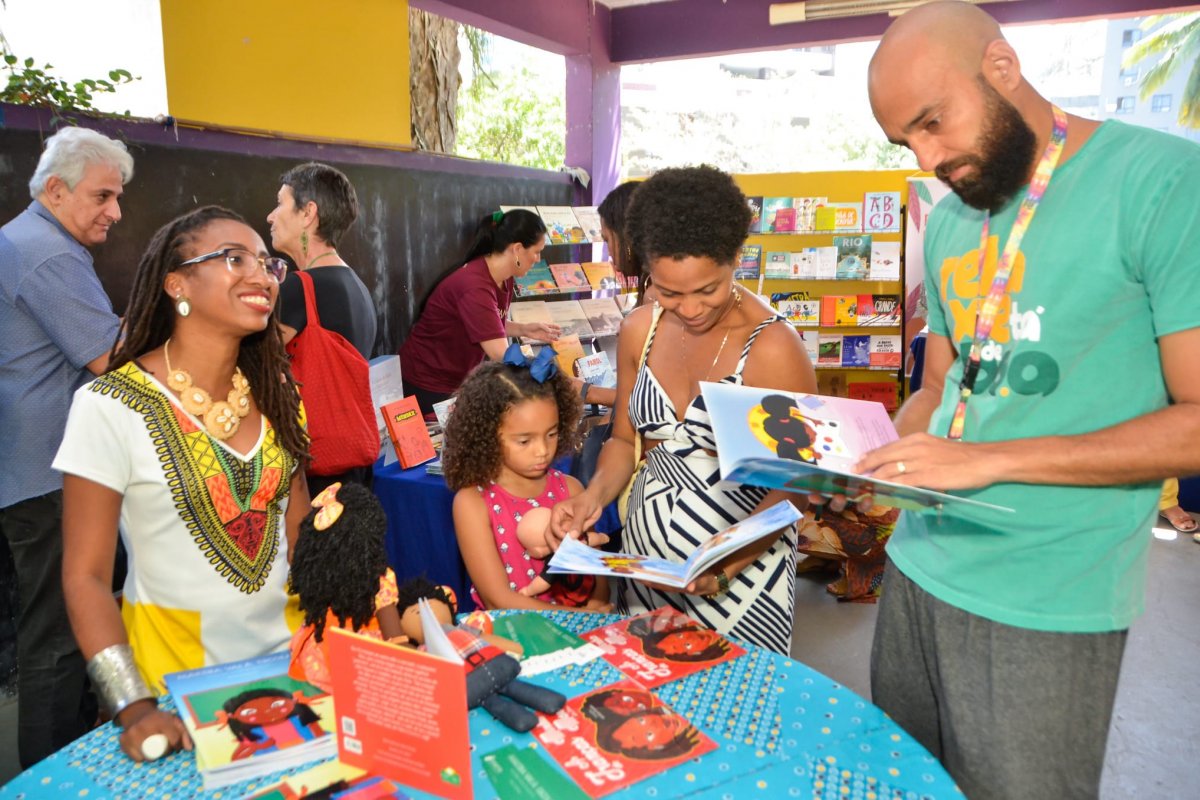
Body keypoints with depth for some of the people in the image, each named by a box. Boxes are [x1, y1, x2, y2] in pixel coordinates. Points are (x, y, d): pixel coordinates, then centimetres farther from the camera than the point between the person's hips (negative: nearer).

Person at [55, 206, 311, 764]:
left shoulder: (274, 392, -2)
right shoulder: (110, 406, -16)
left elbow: (300, 530, 6)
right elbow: (85, 576, -13)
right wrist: (133, 709, -21)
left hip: (285, 649, 5)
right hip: (176, 668, -4)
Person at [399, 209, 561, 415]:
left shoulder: (503, 278, -3)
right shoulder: (475, 287, -31)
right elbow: (501, 355, -35)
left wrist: (524, 329, -6)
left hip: (462, 378, 8)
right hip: (430, 383, -8)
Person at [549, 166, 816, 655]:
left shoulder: (772, 348, -17)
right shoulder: (639, 331, -1)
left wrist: (729, 563, -26)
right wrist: (594, 496, -8)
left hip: (740, 563, -5)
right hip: (645, 549, 5)